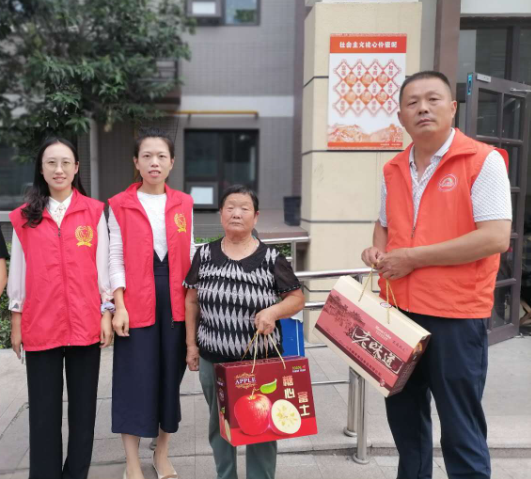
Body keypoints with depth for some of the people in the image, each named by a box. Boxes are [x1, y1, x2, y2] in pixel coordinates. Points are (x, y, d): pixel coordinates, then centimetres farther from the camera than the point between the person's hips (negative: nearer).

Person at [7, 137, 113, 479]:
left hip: (85, 322, 0)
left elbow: (103, 265, 3)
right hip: (40, 323, 1)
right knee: (44, 407, 7)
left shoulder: (94, 211, 3)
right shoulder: (25, 217, 5)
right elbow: (18, 271, 7)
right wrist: (15, 320, 6)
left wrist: (106, 313, -1)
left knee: (83, 403, 9)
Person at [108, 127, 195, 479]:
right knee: (135, 378, 2)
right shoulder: (120, 205, -1)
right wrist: (119, 305, -10)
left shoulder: (184, 204, 7)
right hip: (136, 302, -3)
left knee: (171, 375, 10)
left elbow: (189, 254, 10)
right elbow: (116, 258, -3)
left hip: (175, 300, 3)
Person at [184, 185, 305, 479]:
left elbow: (298, 299, -1)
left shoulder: (271, 258, -6)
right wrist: (191, 344, 5)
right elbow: (192, 300, 8)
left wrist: (274, 311, -20)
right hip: (213, 360, 2)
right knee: (219, 426, 18)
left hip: (262, 360, -2)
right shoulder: (205, 255, 1)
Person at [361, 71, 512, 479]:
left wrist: (413, 257, -18)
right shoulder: (393, 170, 9)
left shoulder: (483, 160, -10)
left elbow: (495, 238, -19)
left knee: (461, 429, 6)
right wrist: (378, 249, 0)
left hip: (456, 315, -6)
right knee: (404, 417, 19)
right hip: (398, 310, 6)